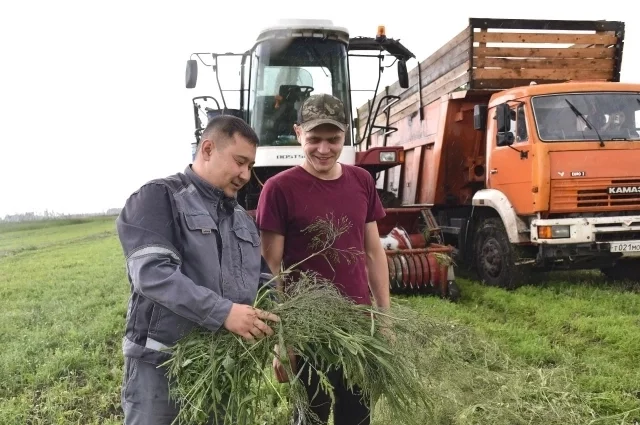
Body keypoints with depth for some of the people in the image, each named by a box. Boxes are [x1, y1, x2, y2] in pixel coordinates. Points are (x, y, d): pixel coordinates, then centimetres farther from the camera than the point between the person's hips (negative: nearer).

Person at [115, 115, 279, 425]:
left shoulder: (242, 219, 15)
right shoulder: (159, 197, -7)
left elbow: (263, 280, 17)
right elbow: (151, 271, -21)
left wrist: (278, 318, -4)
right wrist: (222, 312, -28)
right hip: (162, 366, -6)